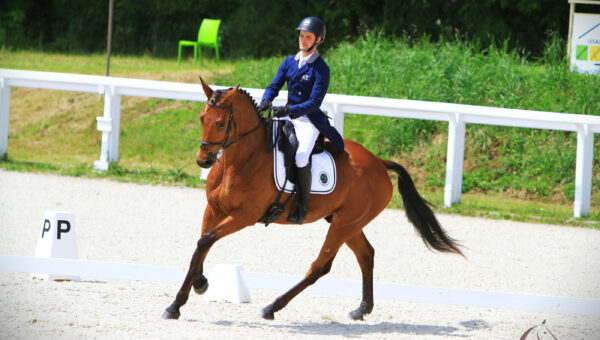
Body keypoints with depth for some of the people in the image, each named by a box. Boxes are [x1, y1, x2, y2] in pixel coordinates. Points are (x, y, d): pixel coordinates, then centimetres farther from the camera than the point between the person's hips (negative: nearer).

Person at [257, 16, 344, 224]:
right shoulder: (289, 62, 10)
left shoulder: (321, 69, -9)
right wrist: (266, 100, -15)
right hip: (288, 117, 7)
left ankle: (303, 207, -20)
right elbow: (274, 86, 8)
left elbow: (315, 102, -15)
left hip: (309, 120, -7)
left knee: (301, 156, -30)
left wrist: (290, 110, -29)